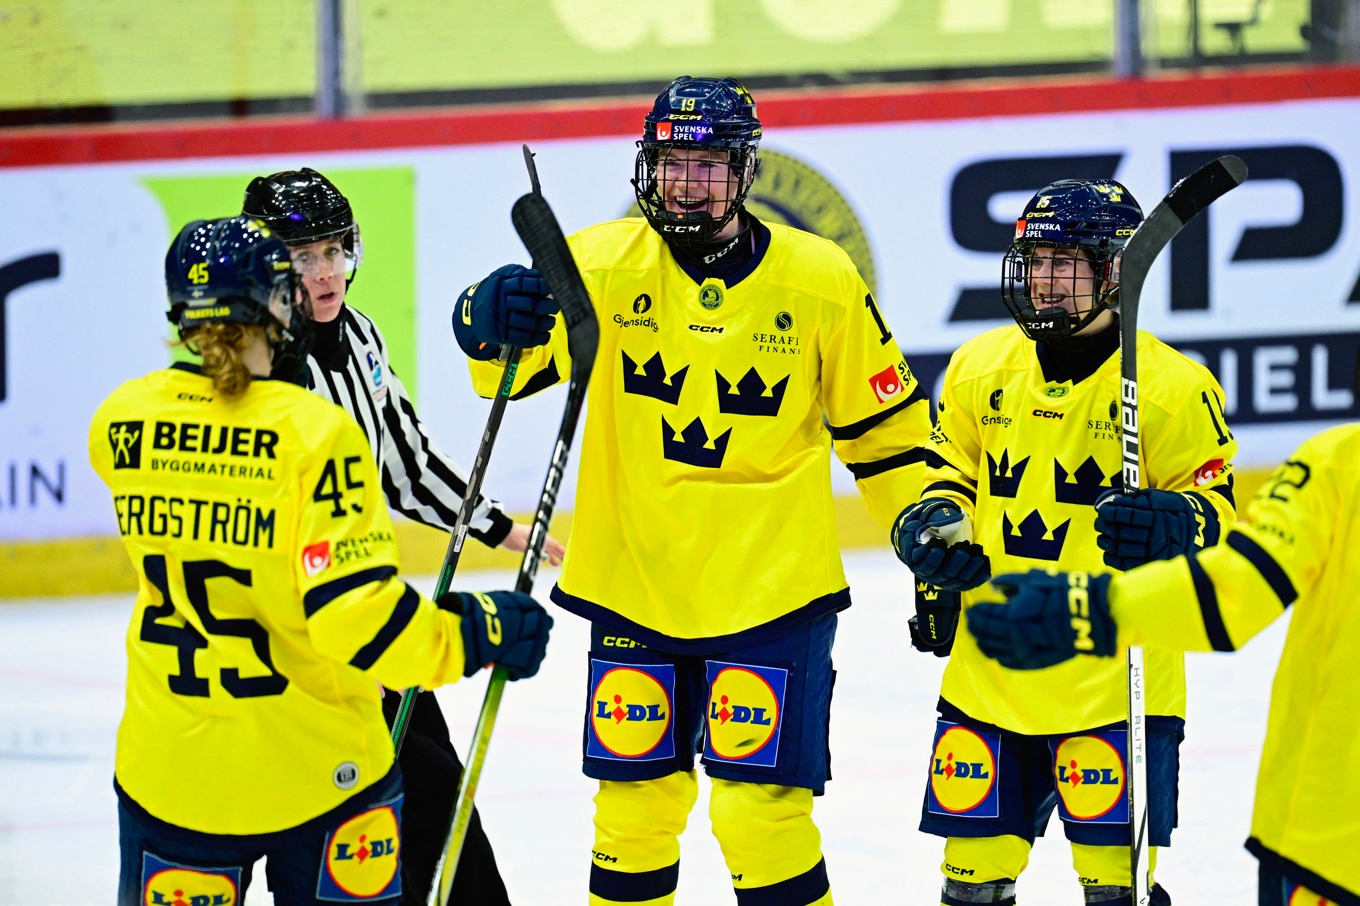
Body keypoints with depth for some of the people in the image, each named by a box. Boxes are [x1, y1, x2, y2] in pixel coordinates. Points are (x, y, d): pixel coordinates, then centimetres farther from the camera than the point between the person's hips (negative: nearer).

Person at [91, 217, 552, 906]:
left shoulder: (120, 424, -4)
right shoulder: (313, 433, -18)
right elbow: (352, 610, -23)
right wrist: (480, 631, -11)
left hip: (169, 766, 4)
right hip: (313, 765, -4)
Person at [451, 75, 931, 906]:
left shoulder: (820, 279, -3)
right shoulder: (603, 264, -2)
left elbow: (885, 424, 6)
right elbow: (512, 364, -6)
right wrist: (492, 319, -28)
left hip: (772, 591, -2)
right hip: (634, 585, 2)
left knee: (760, 809, -9)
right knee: (636, 802, 10)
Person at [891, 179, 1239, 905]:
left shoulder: (1171, 388, -8)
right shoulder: (980, 368, 7)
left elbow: (1216, 512, -6)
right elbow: (950, 470, 20)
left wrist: (1170, 524, -27)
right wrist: (934, 522, -1)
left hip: (1115, 676, -5)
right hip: (990, 673, 5)